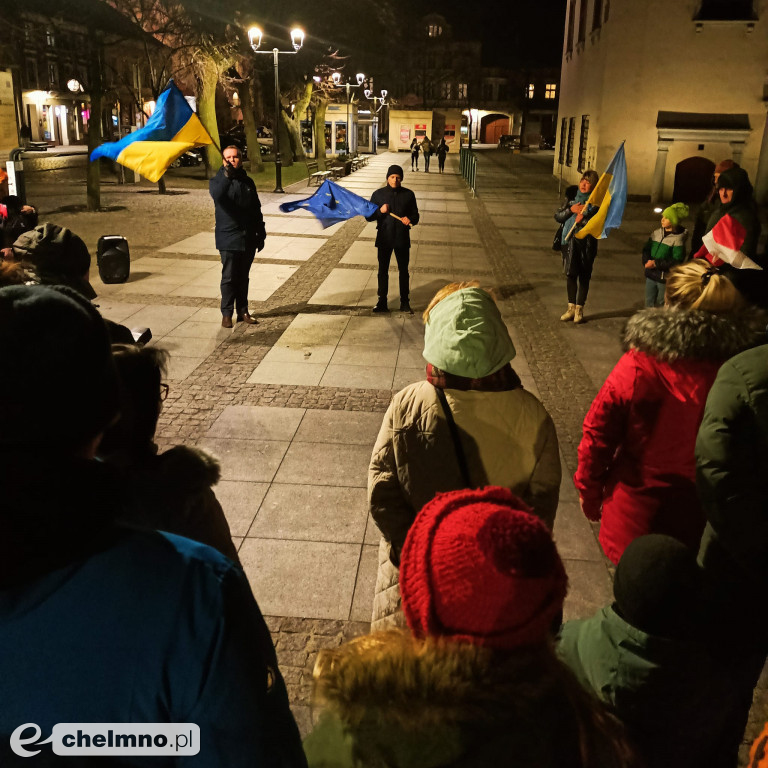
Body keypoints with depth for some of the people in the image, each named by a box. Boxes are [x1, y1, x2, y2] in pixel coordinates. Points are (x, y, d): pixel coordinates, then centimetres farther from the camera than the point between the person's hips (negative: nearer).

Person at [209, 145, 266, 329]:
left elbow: (256, 210, 17)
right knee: (229, 278, -2)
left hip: (248, 239, 4)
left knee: (243, 277, 12)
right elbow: (217, 195, -28)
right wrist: (227, 176, -41)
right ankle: (226, 314, 6)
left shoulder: (247, 182, 12)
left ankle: (243, 311, 20)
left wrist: (261, 234, 15)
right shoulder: (218, 180, -2)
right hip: (228, 239, -4)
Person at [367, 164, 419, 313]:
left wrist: (410, 220, -16)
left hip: (402, 239, 0)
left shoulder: (408, 194, 3)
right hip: (384, 238, 0)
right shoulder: (378, 194, 2)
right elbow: (369, 216, 3)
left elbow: (415, 216, 8)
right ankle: (382, 302, 16)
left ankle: (405, 301, 17)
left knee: (403, 270, 7)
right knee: (383, 270, 7)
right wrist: (380, 211, -16)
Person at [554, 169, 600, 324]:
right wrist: (571, 210, -9)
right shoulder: (572, 198, 8)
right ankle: (571, 307, 20)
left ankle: (579, 309, 15)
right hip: (570, 241, 3)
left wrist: (583, 220, -22)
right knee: (570, 275, 7)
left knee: (584, 276, 4)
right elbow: (557, 217, 6)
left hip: (587, 243, -3)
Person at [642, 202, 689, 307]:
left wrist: (656, 264, -21)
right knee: (649, 304, 18)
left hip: (666, 279, -5)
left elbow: (677, 262, -18)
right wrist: (647, 262, -14)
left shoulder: (678, 239, -15)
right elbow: (646, 249, 7)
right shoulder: (656, 233, 2)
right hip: (651, 275, 5)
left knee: (661, 306, 8)